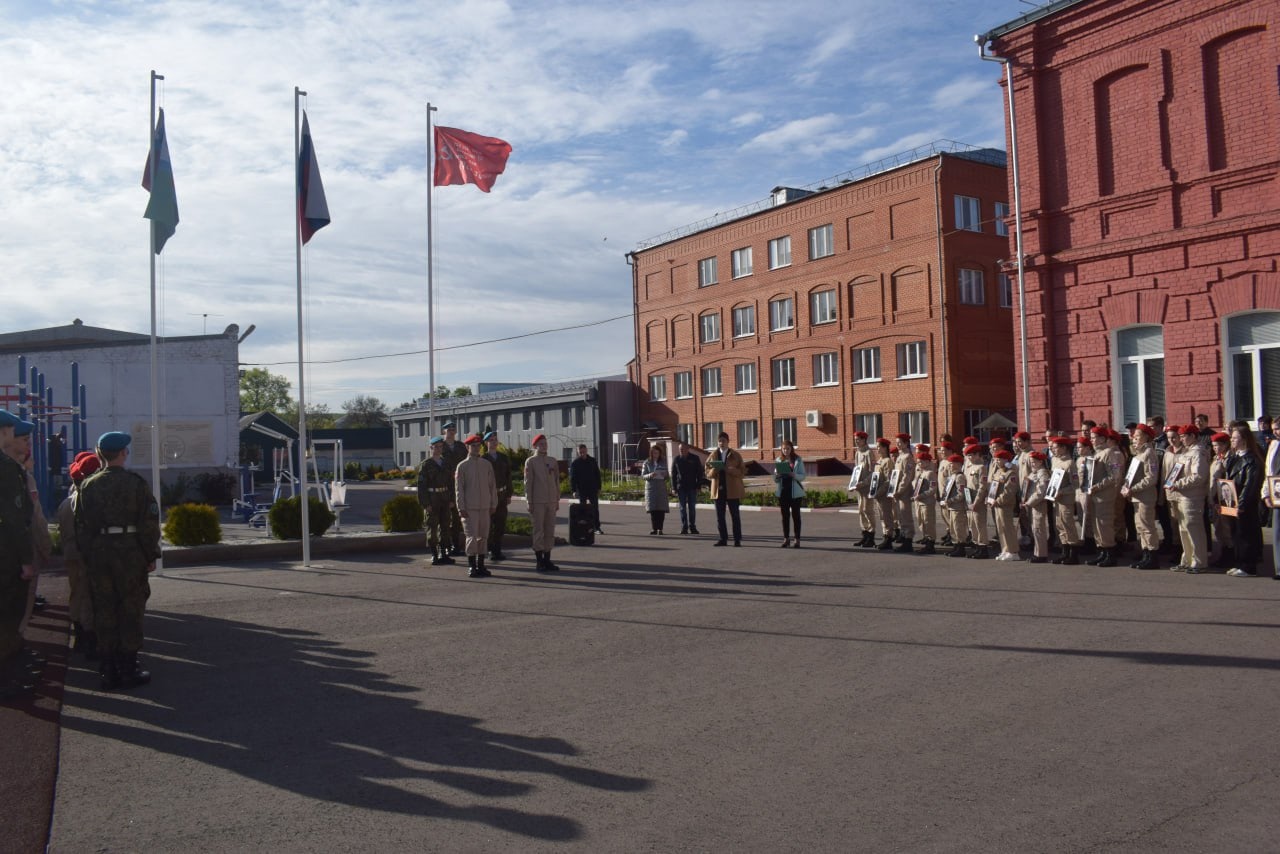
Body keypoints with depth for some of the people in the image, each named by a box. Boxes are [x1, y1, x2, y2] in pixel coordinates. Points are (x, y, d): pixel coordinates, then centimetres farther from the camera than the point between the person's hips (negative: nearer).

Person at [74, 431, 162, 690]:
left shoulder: (88, 486, 4)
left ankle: (108, 671, 13)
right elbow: (149, 523, -9)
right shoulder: (136, 483, -7)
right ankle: (128, 668, 7)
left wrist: (88, 555, 11)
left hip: (99, 554, 4)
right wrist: (152, 555, -1)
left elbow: (81, 526, 4)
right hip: (130, 554, -4)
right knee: (130, 611, 5)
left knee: (104, 611, 9)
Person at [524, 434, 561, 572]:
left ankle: (547, 560, 12)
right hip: (538, 502, -5)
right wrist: (529, 502, -10)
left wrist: (557, 500, 9)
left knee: (550, 531, 6)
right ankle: (539, 561, 4)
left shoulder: (552, 462, 11)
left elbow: (557, 481, 13)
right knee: (538, 531, -1)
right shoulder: (530, 462, -2)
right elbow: (528, 483, -5)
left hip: (551, 502, 5)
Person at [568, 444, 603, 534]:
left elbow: (597, 475, 11)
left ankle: (596, 527, 3)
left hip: (592, 489, 2)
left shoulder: (592, 461, 5)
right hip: (581, 490, -2)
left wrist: (598, 488, 6)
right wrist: (573, 490, -13)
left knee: (595, 508, -1)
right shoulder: (575, 463, -3)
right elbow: (572, 478, -5)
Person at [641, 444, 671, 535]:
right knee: (652, 509, -7)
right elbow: (643, 476, 3)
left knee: (662, 509, -6)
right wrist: (650, 475, -16)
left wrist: (665, 476, -8)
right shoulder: (647, 463, 6)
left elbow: (667, 476, 15)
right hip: (651, 487, -1)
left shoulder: (663, 462, 11)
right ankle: (654, 528, -3)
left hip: (661, 487, 1)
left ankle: (660, 528, -1)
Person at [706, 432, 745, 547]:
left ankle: (737, 539, 5)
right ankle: (723, 539, 10)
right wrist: (714, 470, -14)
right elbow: (708, 474, 8)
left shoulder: (735, 455, 4)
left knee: (735, 516, 1)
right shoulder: (713, 456, 10)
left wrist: (731, 470, -19)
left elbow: (742, 471, -3)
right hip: (718, 490, 3)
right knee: (720, 516, 3)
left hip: (732, 490, -3)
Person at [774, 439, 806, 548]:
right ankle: (786, 538, 11)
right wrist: (777, 476, -13)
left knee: (795, 515, 2)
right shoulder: (779, 460, 8)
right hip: (782, 491, 3)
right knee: (785, 515, 6)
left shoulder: (798, 460, 0)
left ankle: (797, 539, 6)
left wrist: (794, 475, -22)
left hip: (795, 492, -3)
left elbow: (802, 476, -4)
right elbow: (775, 479, 9)